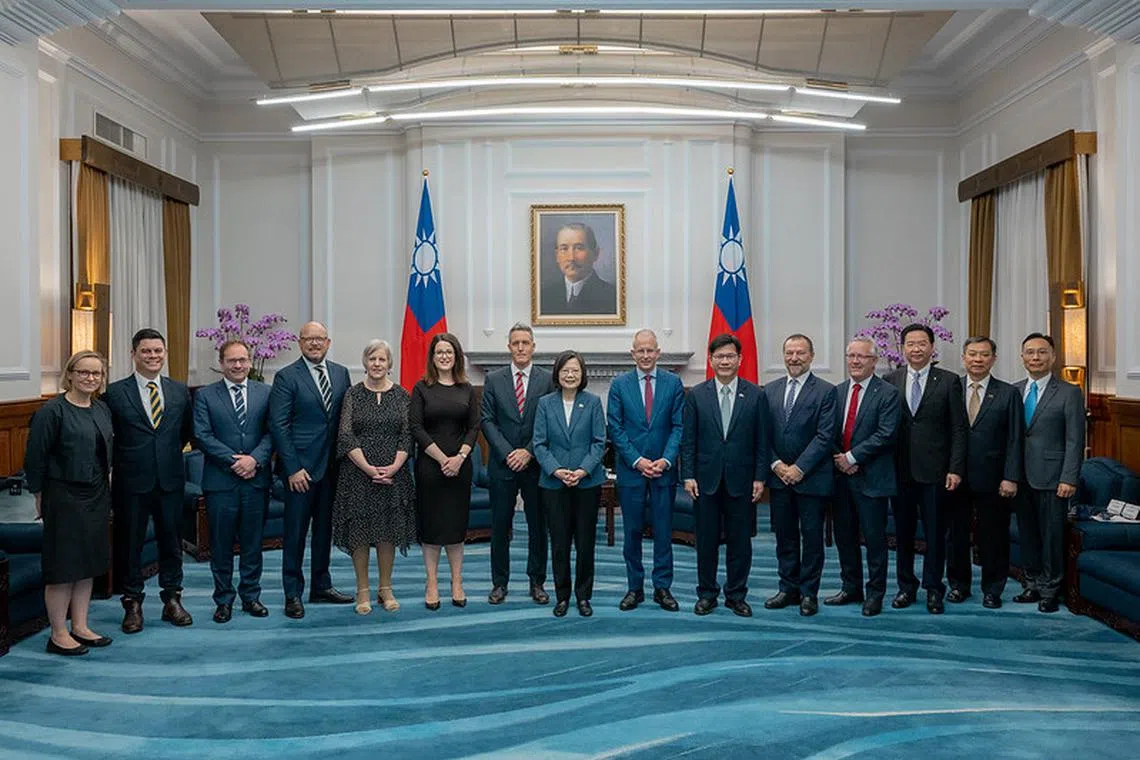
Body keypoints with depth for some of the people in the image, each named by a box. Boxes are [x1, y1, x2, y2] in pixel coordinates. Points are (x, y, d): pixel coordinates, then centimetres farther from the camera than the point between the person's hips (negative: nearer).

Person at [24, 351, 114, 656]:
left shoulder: (103, 409, 7)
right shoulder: (52, 411, -13)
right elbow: (35, 459, -10)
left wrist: (105, 488, 13)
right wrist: (40, 498, -4)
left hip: (97, 497, 7)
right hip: (64, 498, -7)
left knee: (88, 563, 13)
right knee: (63, 567, 0)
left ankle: (80, 627, 23)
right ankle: (58, 635, 12)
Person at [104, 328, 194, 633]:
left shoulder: (179, 391, 6)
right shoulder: (115, 392, -4)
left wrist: (170, 453, 10)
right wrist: (122, 461, 0)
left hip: (171, 479, 3)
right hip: (131, 482, -2)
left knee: (171, 540, 10)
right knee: (130, 543, 6)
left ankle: (172, 600, 23)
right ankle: (133, 605, 19)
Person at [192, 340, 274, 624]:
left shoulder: (265, 393, 7)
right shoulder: (205, 395, 3)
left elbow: (272, 432, 1)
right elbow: (203, 435, -5)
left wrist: (255, 458, -15)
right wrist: (234, 460, -14)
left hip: (256, 480, 1)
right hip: (220, 481, -1)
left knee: (253, 542, 10)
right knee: (221, 544, 7)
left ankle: (251, 595, 22)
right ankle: (224, 599, 18)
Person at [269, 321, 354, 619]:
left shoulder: (341, 373, 9)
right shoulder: (287, 377, -6)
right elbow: (278, 425, -9)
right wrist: (293, 468, -14)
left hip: (332, 466, 5)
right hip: (301, 467, -5)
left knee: (325, 528, 14)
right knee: (295, 531, 2)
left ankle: (321, 586, 26)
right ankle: (293, 594, 13)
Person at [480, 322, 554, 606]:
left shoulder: (547, 380, 2)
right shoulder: (493, 379, 4)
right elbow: (487, 420, -1)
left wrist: (529, 452, -12)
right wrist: (507, 453, -11)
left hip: (535, 464, 0)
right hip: (502, 464, 0)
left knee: (538, 526, 7)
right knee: (500, 526, 6)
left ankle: (537, 582, 18)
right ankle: (499, 583, 17)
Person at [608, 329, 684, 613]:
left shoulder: (673, 383, 3)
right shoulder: (619, 385, 2)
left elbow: (678, 426, 0)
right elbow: (615, 429, -2)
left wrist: (666, 460, -12)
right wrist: (637, 461, -11)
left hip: (664, 469, 0)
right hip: (631, 470, 0)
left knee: (663, 531, 5)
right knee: (632, 531, 7)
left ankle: (662, 587, 16)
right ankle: (635, 587, 17)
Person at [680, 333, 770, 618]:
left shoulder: (755, 396, 2)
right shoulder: (696, 395, 3)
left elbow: (762, 441, 2)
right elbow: (688, 440, 2)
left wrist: (760, 478, -3)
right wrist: (688, 476, -4)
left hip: (741, 481, 0)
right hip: (706, 480, 0)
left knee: (740, 541, 7)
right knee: (706, 540, 7)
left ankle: (736, 595, 20)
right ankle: (707, 594, 20)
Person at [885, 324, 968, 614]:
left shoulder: (949, 381, 0)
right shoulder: (890, 381, 6)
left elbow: (959, 429, -2)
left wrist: (955, 469, -8)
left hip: (935, 471, -2)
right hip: (900, 471, 2)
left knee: (935, 533, 5)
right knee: (903, 533, 11)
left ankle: (933, 590, 17)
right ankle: (906, 587, 24)